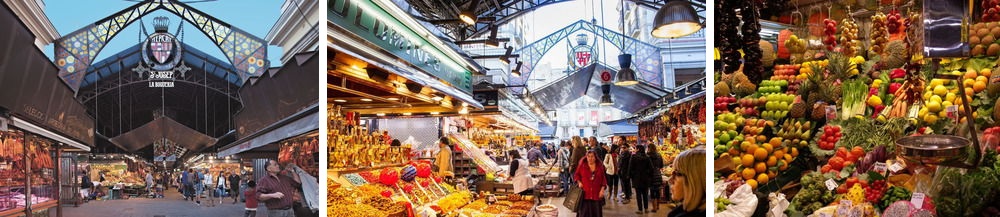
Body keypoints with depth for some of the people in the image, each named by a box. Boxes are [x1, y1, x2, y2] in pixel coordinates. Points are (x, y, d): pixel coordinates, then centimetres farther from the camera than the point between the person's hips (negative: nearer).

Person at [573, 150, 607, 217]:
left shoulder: (600, 166, 5)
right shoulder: (582, 165, 0)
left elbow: (603, 179, 8)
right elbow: (576, 175, 12)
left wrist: (602, 189, -3)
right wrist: (579, 182, -5)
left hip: (596, 194, 2)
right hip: (585, 193, -2)